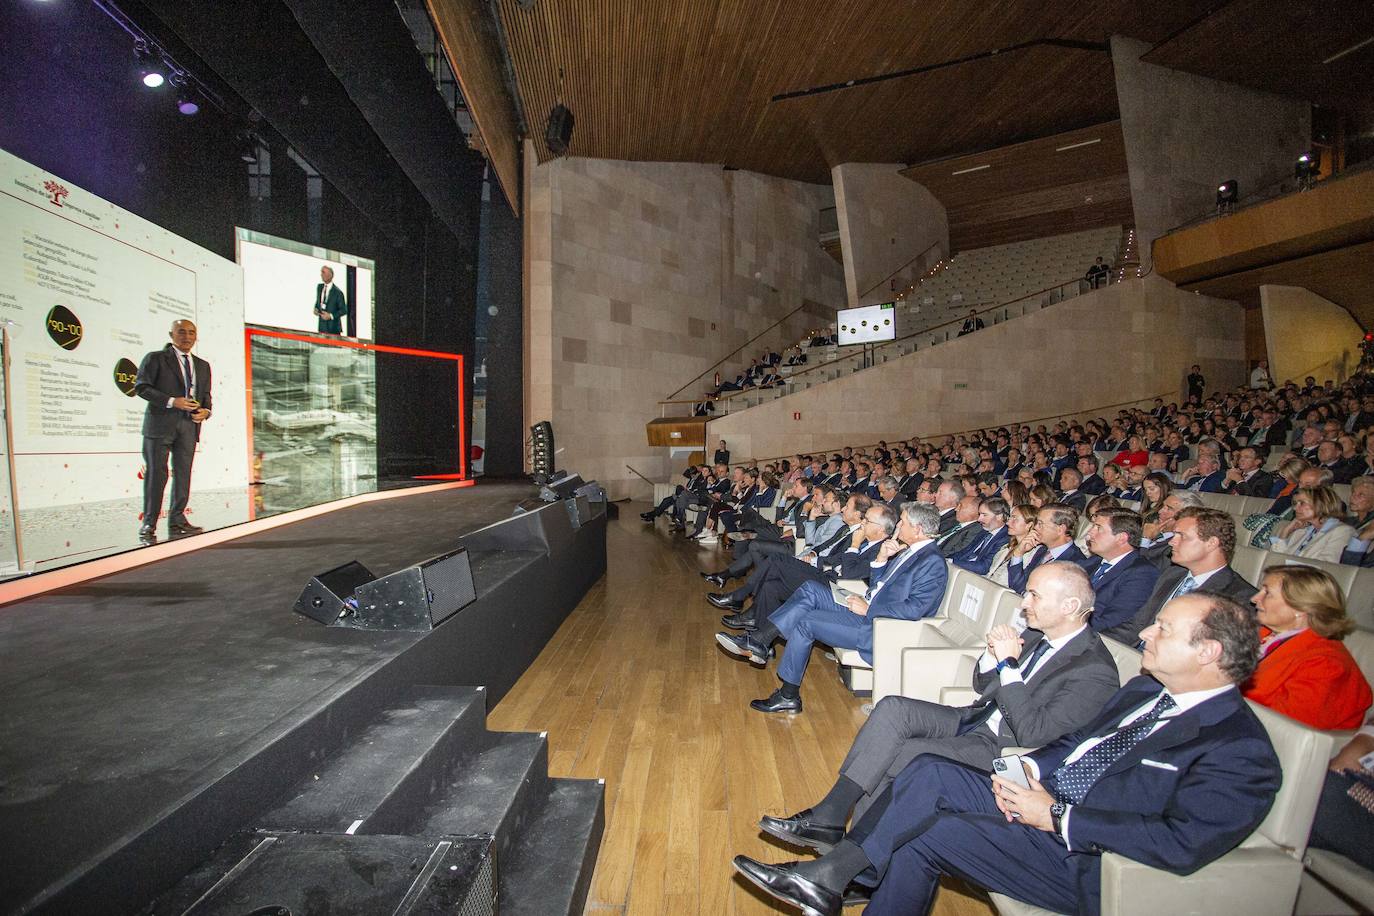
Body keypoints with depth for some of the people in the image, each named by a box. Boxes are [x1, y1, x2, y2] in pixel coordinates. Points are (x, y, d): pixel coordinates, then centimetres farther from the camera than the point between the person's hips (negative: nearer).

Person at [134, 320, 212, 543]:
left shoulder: (202, 365, 18)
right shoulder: (155, 358, 3)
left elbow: (206, 395, 19)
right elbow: (141, 386, -4)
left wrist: (205, 411, -3)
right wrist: (171, 401, -17)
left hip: (189, 425, 5)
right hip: (160, 423, -4)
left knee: (183, 474, 6)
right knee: (156, 473, -4)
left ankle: (177, 521, 13)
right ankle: (148, 524, 3)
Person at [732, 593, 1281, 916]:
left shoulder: (1241, 752, -14)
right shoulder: (1146, 689, 12)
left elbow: (1184, 843, -24)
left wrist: (1056, 816, -22)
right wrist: (1032, 769, -3)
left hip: (1086, 859, -8)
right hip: (1042, 802, 8)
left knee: (930, 833, -20)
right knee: (927, 774, -12)